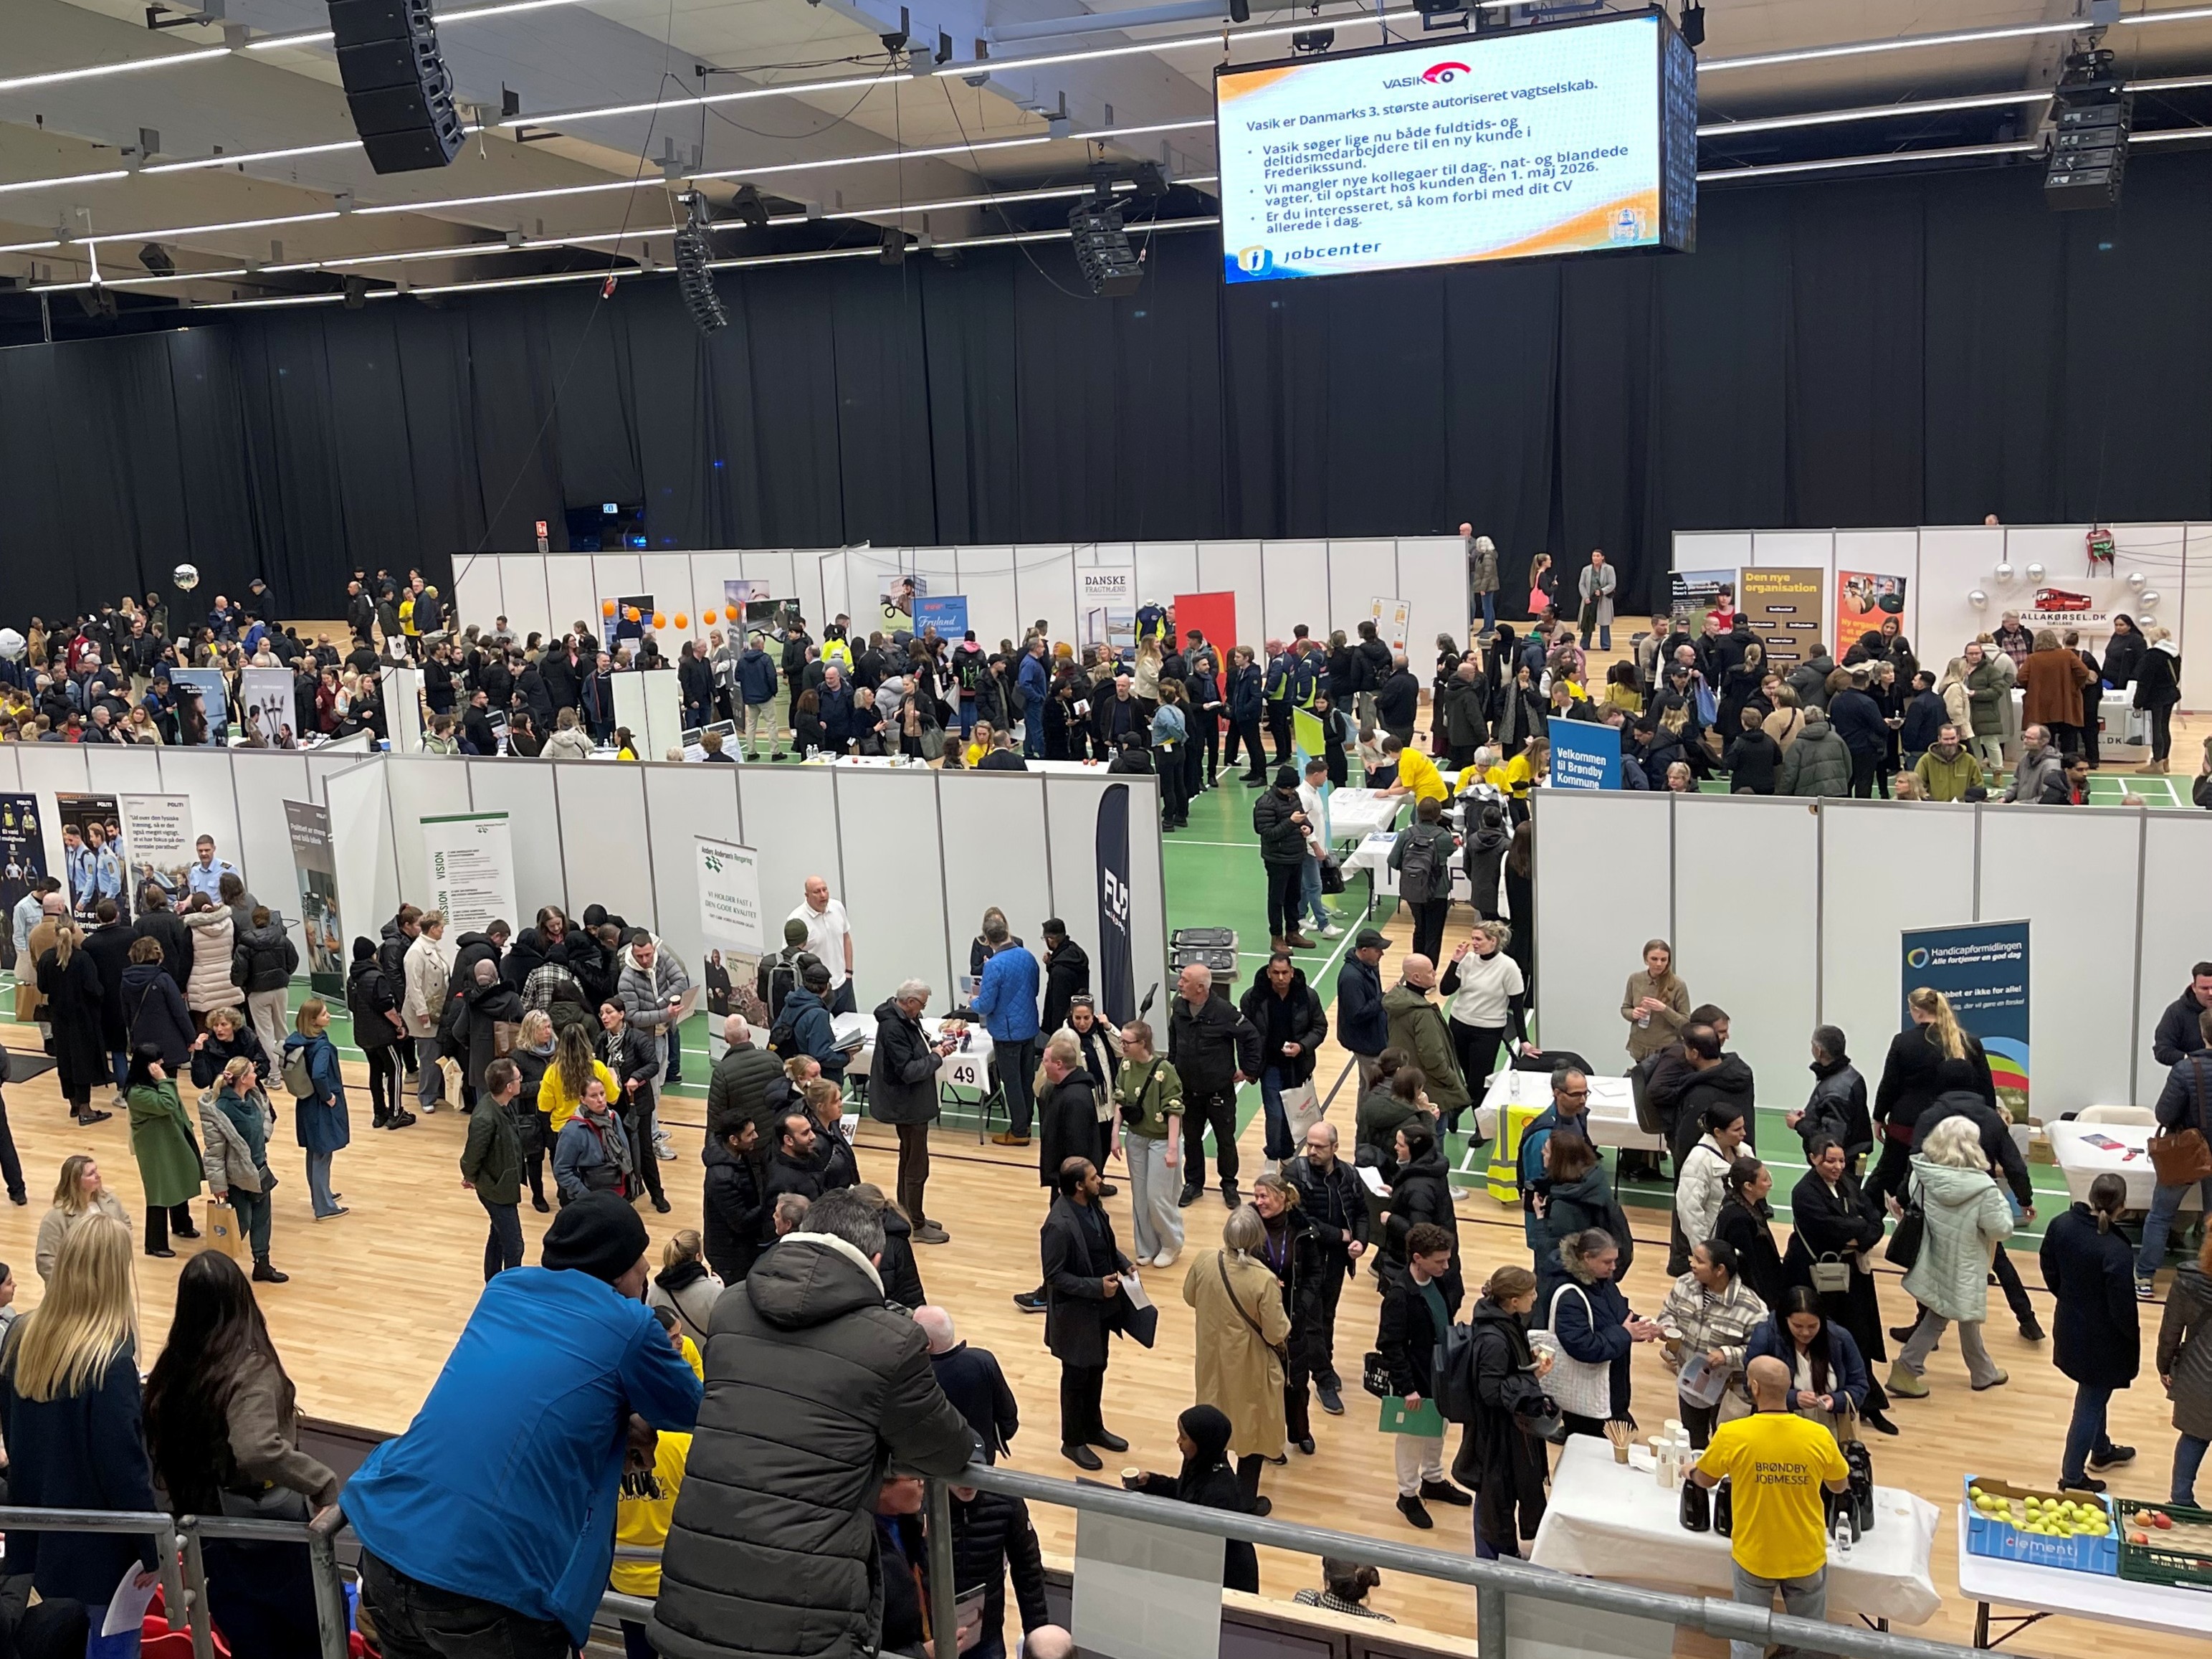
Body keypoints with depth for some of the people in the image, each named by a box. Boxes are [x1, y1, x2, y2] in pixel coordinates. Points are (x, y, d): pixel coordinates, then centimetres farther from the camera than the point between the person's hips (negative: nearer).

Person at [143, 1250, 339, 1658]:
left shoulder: (171, 1368, -1)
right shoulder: (249, 1368, -23)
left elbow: (159, 1449, 7)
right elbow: (258, 1452, -38)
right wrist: (325, 1483, -31)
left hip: (208, 1539, 7)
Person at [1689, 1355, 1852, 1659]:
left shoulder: (1731, 1435, -21)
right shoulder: (1819, 1437, -18)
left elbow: (1705, 1479, -2)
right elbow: (1840, 1486, 3)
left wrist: (1690, 1472, 21)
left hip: (1753, 1557, -1)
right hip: (1806, 1557, 1)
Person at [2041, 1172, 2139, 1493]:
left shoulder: (2061, 1225, -12)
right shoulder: (2115, 1250, -32)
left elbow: (2049, 1271, 3)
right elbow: (2123, 1307, -24)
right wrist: (2134, 1335, -4)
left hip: (2070, 1328, 7)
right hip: (2103, 1340, -7)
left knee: (2094, 1391, 29)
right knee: (2091, 1405, 9)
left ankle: (2101, 1451, 51)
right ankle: (2072, 1479, 20)